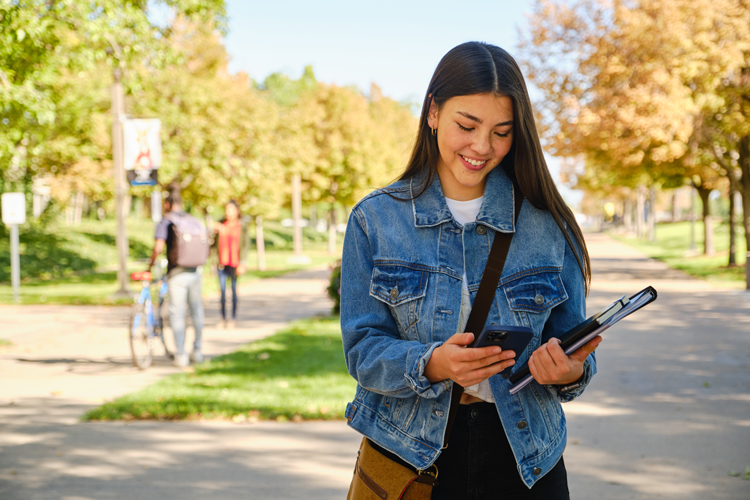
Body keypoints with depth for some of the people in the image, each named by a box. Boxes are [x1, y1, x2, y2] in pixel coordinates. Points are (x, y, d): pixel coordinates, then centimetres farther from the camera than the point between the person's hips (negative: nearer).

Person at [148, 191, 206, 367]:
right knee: (196, 311, 16)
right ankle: (197, 351, 24)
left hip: (176, 273, -5)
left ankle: (181, 355, 0)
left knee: (177, 314, 1)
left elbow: (158, 247, -16)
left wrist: (150, 265, -3)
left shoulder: (165, 221, -3)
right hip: (195, 272, 5)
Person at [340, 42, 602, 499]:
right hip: (411, 456, -1)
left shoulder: (549, 225, -1)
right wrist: (430, 363, -27)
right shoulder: (375, 220, -3)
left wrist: (571, 371, -22)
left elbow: (572, 343, 2)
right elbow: (362, 348, -7)